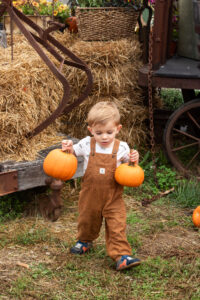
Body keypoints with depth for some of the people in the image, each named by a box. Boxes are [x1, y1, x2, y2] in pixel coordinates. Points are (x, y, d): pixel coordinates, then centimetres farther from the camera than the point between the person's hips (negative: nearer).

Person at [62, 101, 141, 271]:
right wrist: (68, 148, -12)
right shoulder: (87, 144, -7)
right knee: (87, 220, 21)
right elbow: (73, 153, 11)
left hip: (113, 197, -2)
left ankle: (121, 256, -5)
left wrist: (134, 160, -16)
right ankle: (85, 241, 50)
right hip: (90, 195, 2)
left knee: (117, 226, -8)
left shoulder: (121, 147, -8)